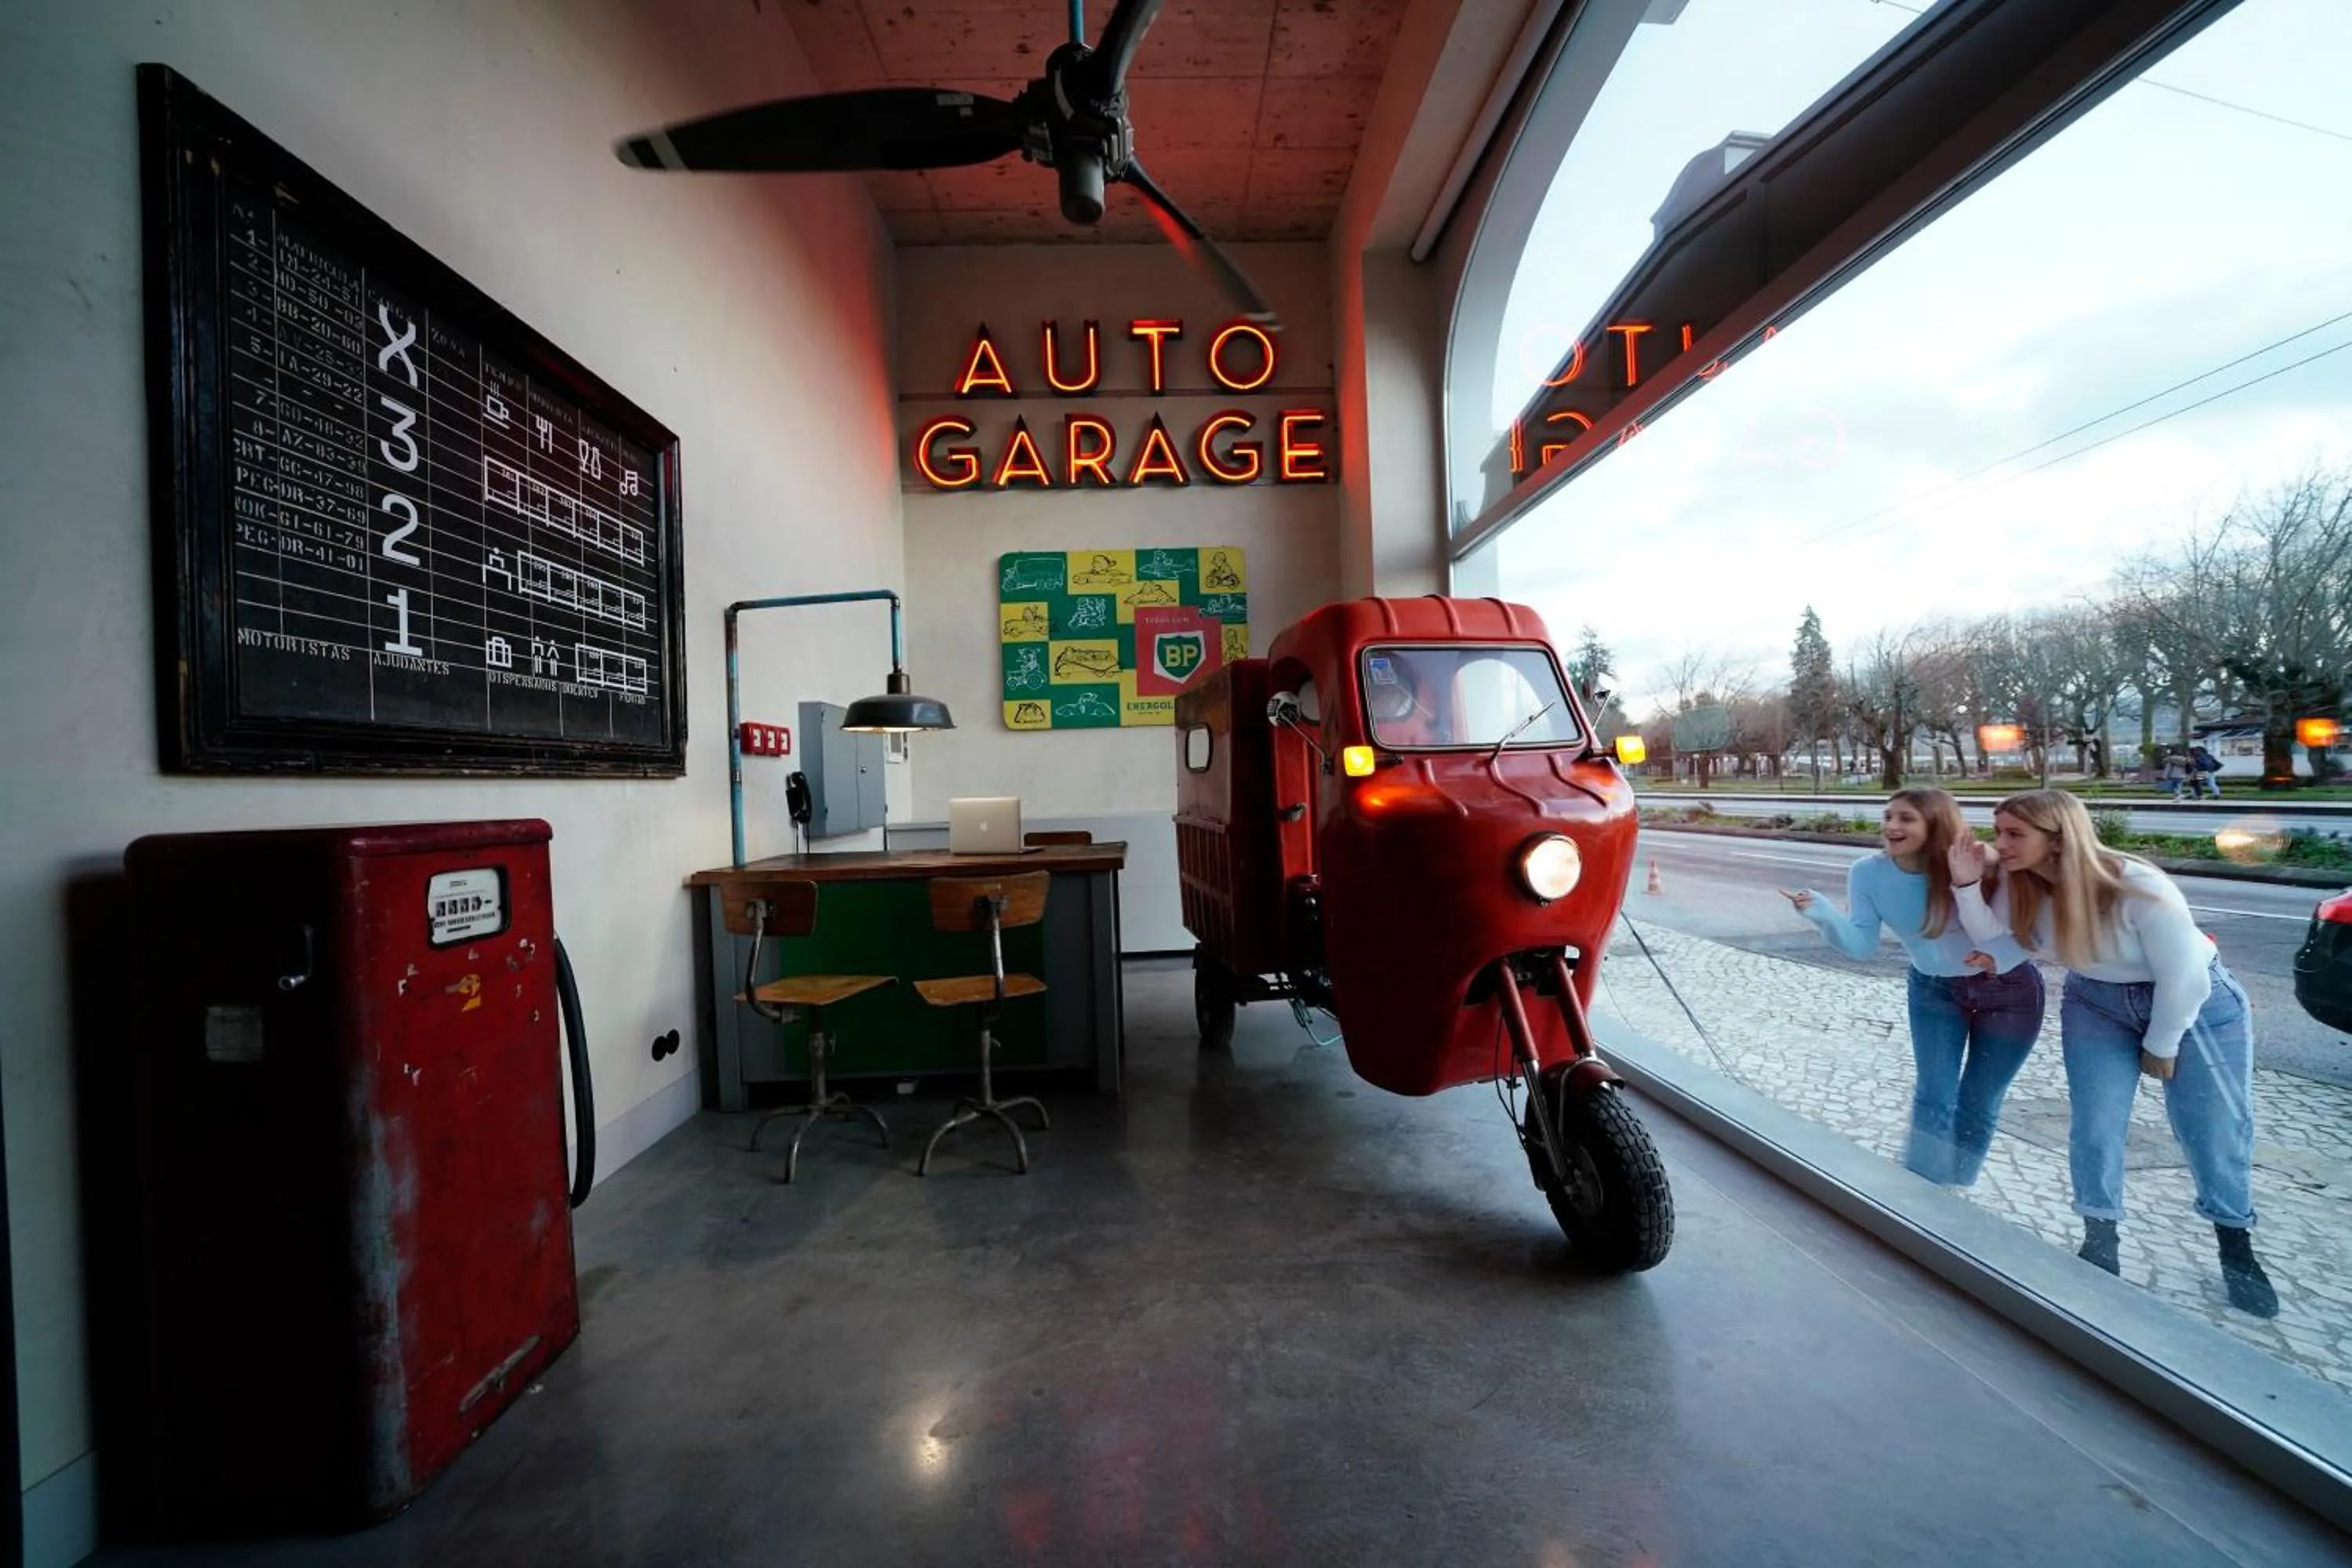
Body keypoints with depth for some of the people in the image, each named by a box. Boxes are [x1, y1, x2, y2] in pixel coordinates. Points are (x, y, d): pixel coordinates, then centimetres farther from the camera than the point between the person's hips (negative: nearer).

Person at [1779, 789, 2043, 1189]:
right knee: (1933, 1097, 0)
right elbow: (1862, 944, -19)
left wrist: (2001, 955, -37)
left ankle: (1952, 1197, 31)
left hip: (2008, 991, -2)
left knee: (1978, 1105, 10)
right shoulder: (1868, 872, -19)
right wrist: (1824, 915, -38)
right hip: (1934, 989, 2)